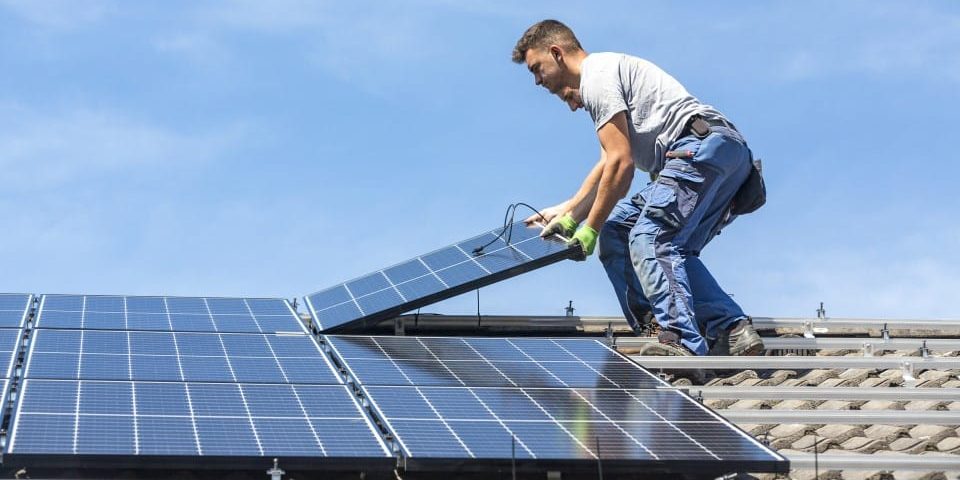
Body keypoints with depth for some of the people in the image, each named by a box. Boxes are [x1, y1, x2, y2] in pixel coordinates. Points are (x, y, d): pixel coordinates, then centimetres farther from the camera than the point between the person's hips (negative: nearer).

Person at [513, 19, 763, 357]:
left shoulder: (597, 75, -3)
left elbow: (621, 163, -9)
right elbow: (608, 165, 34)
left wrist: (590, 230, -2)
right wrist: (567, 213, 31)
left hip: (704, 145, -11)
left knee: (649, 239, -19)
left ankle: (681, 344, -33)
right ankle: (732, 331, -4)